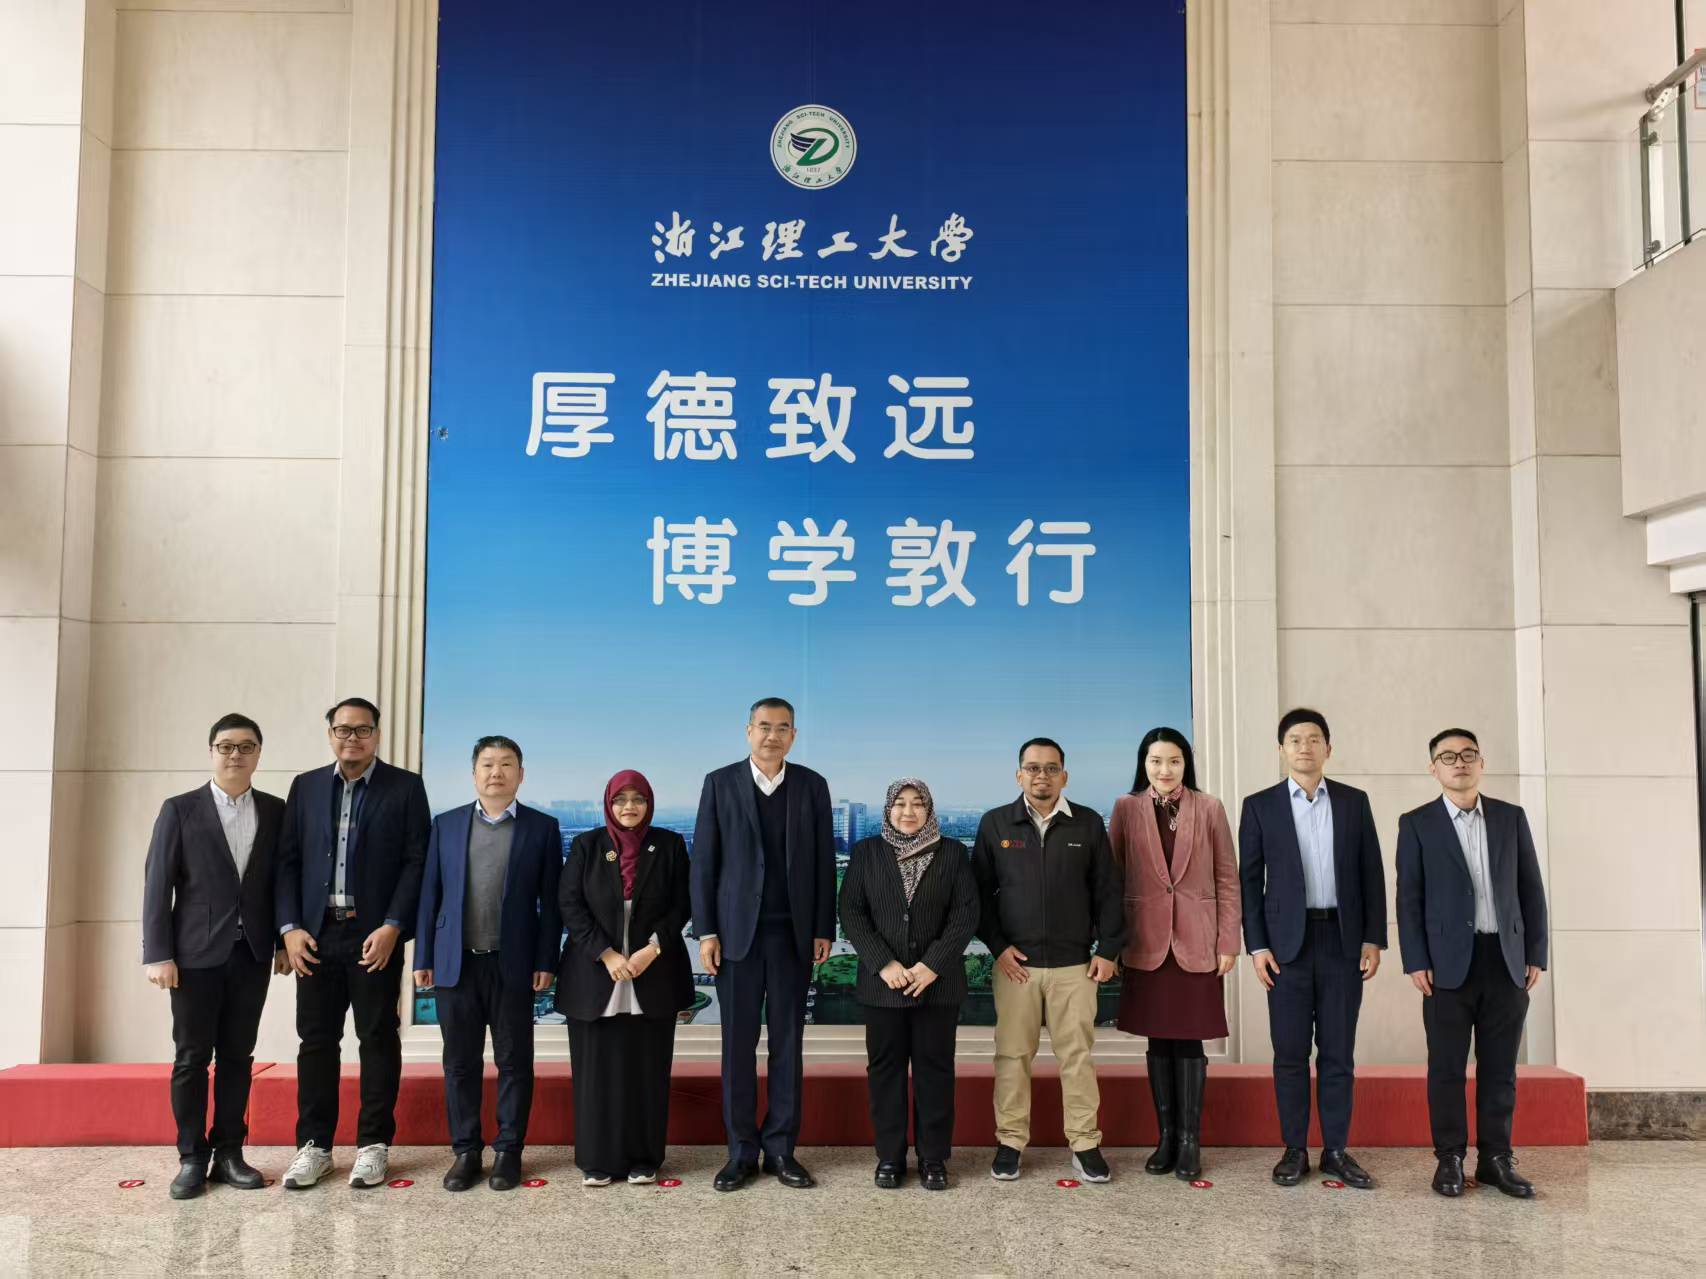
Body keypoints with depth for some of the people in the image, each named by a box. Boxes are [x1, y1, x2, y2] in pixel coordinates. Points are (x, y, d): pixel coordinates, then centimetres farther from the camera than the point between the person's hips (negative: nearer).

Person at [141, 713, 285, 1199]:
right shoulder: (180, 810, 1)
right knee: (191, 1057, 3)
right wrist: (157, 954, -9)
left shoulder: (276, 811, 7)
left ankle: (229, 1152, 14)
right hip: (197, 953, -2)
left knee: (237, 1055, 7)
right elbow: (157, 884, -3)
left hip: (252, 953, 2)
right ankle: (192, 1157, 11)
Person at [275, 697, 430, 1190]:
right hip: (316, 936, 3)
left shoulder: (405, 787, 1)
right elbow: (288, 861, 8)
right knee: (316, 1040, 7)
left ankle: (373, 1145, 13)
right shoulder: (306, 786, 11)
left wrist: (392, 927, -13)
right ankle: (314, 1145, 17)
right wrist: (290, 927, -3)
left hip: (376, 936, -3)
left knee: (378, 1040, 4)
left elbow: (417, 861, -4)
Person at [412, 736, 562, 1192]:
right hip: (456, 963, 2)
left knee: (514, 1062, 5)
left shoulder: (542, 828, 2)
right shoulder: (446, 825, 7)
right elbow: (430, 894, 7)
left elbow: (550, 901, 0)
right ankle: (465, 1151, 19)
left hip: (514, 965, -1)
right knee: (460, 1063, 8)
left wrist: (546, 962, -5)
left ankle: (508, 1151, 16)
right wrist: (423, 958, 2)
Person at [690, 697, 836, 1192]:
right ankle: (741, 1150, 13)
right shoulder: (720, 783, 0)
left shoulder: (812, 786, 4)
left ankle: (781, 1148, 15)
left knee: (788, 1041, 6)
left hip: (793, 933, 1)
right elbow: (703, 861, -1)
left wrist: (824, 929, 0)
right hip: (738, 930, -1)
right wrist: (705, 931, -6)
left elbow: (824, 862, 5)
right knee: (738, 1042, 4)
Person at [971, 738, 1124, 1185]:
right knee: (1012, 1055, 4)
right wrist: (997, 945, -3)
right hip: (1015, 963, 0)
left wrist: (1107, 950, 2)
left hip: (1074, 964, 0)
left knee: (1077, 1055, 3)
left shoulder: (1088, 823, 4)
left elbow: (1107, 891, 6)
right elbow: (980, 891, 5)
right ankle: (1010, 1143, 15)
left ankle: (1085, 1144, 14)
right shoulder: (995, 824, 3)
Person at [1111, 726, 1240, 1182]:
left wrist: (1228, 943, -2)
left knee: (1189, 1042, 3)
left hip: (1196, 944, -1)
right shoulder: (1126, 809, 2)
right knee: (1159, 1042, 7)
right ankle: (1166, 1138, 18)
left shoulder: (1209, 809, 1)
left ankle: (1190, 1142, 12)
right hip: (1147, 944, 1)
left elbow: (1228, 879, 2)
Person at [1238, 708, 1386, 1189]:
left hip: (1343, 941, 1)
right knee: (1290, 1052, 3)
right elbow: (1249, 879, 2)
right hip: (1287, 943, -1)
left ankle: (1336, 1151, 15)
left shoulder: (1354, 802, 7)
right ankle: (1294, 1150, 12)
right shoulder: (1260, 806, 2)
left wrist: (1373, 938, 0)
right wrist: (1256, 945, -5)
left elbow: (1371, 874, 7)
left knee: (1338, 1052, 6)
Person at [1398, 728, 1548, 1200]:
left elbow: (1531, 890, 9)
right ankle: (1450, 1158, 10)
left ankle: (1496, 1157, 16)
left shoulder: (1512, 818, 9)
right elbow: (1409, 897, -1)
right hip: (1449, 962, -2)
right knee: (1447, 1066, 2)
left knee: (1499, 1066, 7)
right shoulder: (1417, 824, 2)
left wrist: (1536, 954, 3)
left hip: (1507, 960, 2)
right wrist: (1415, 962, -8)